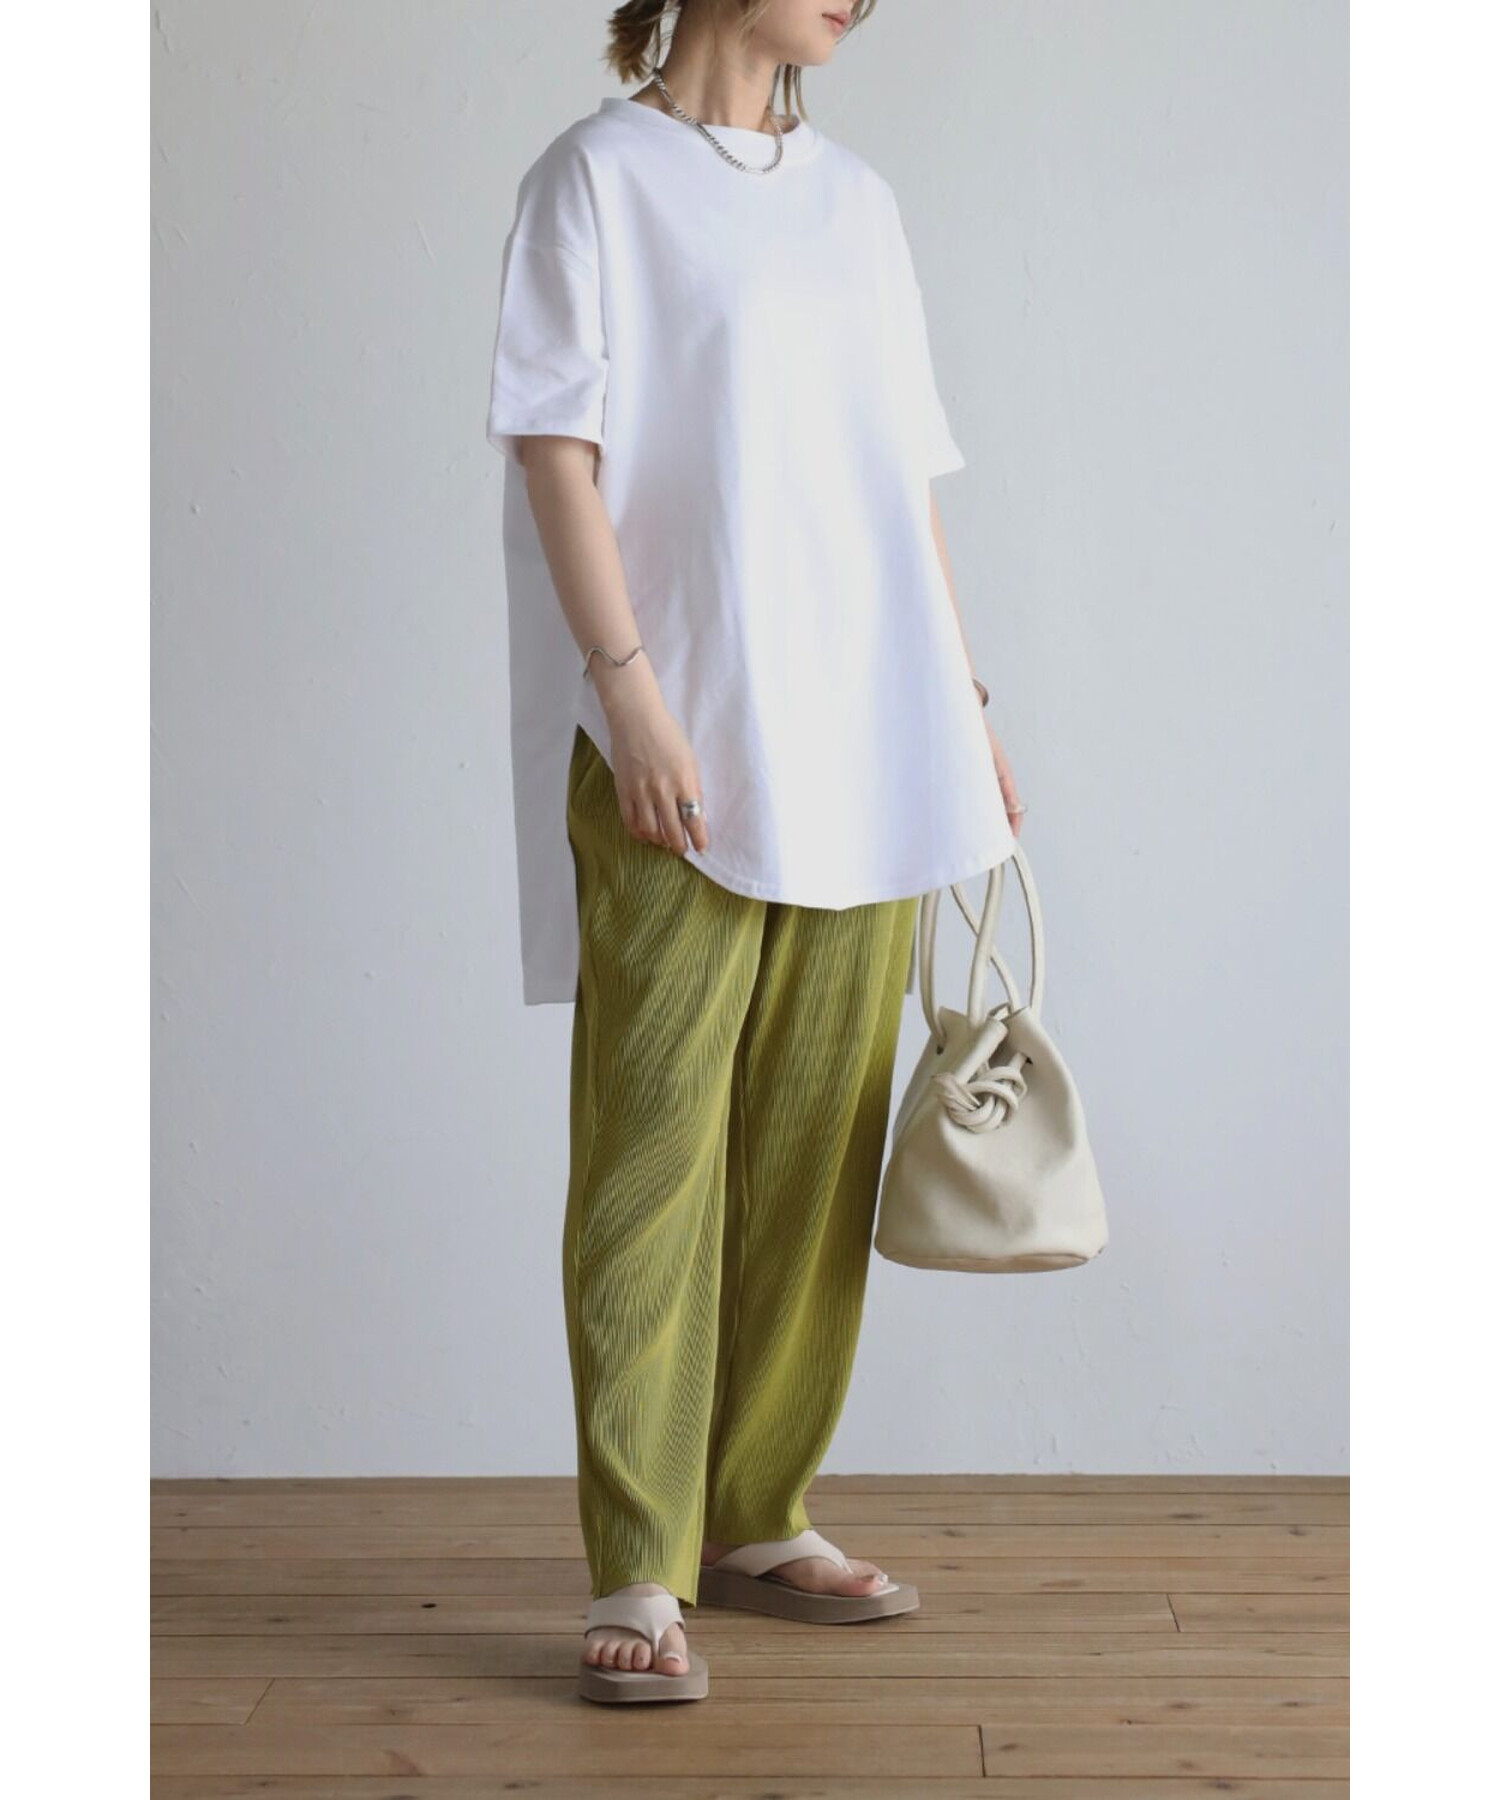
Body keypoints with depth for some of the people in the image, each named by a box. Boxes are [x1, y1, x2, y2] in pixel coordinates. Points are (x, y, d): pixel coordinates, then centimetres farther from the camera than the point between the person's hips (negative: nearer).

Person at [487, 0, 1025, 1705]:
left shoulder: (857, 200, 18)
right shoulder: (599, 174, 1)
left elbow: (907, 475, 18)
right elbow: (557, 444, -7)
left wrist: (966, 700, 14)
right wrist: (630, 685, -17)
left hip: (861, 758, 6)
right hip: (681, 747, -6)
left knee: (815, 1149, 8)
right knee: (655, 1148, -6)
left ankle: (758, 1518, 20)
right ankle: (637, 1574, -2)